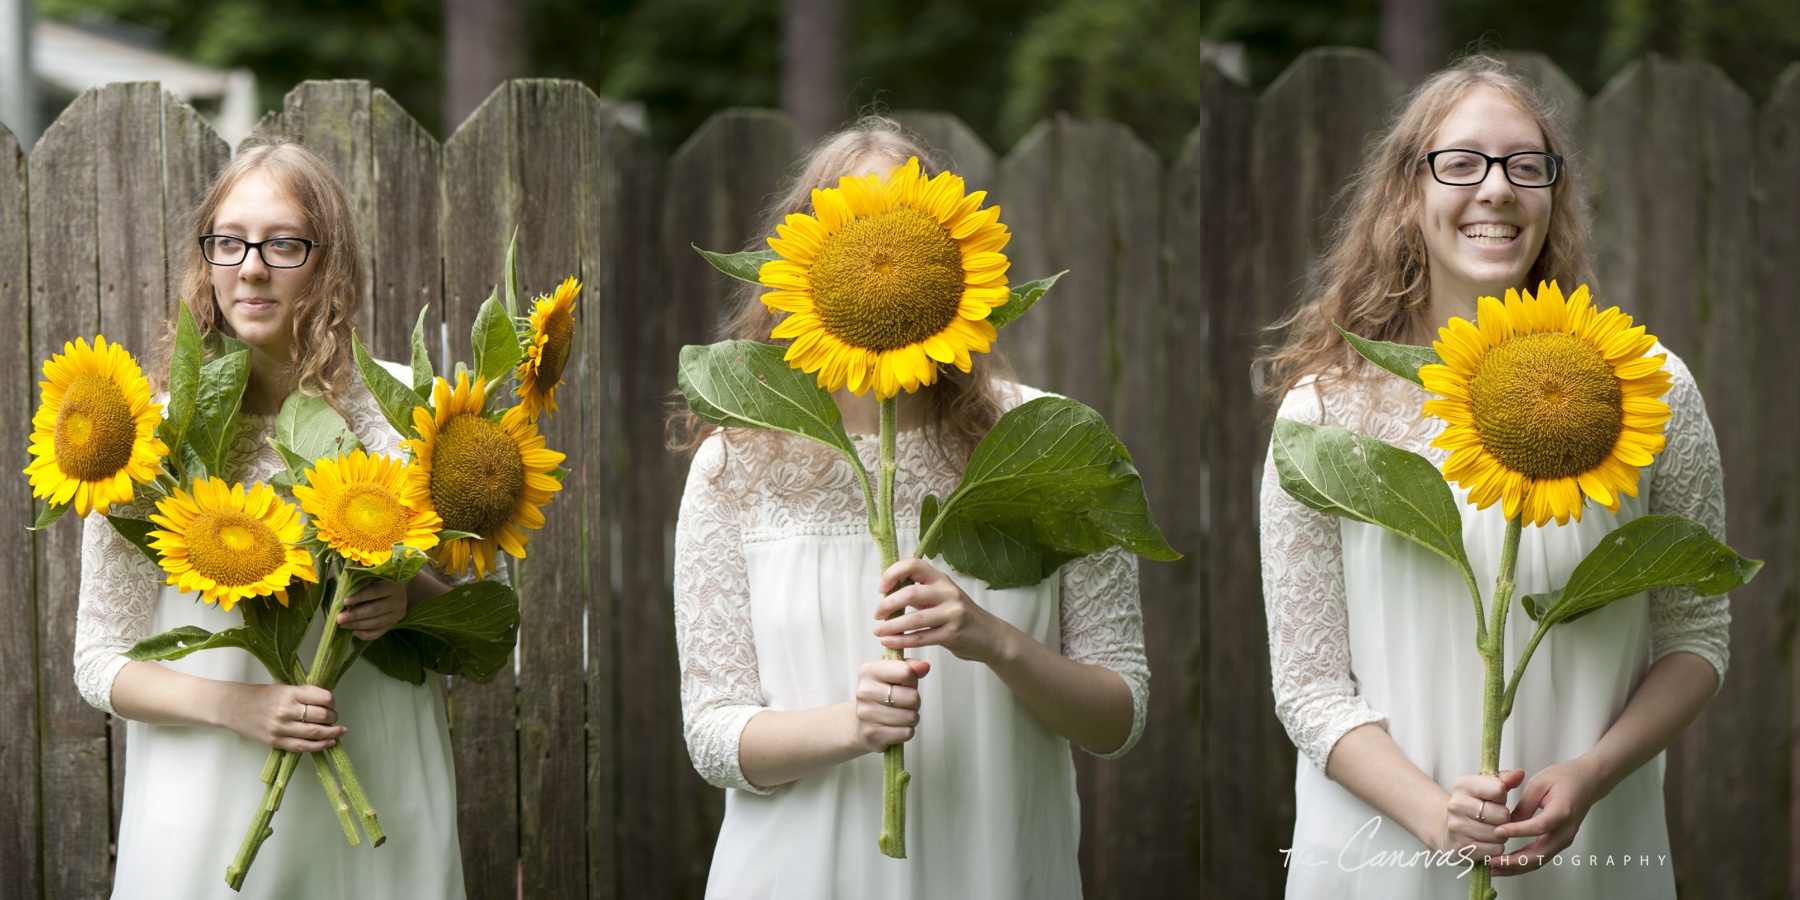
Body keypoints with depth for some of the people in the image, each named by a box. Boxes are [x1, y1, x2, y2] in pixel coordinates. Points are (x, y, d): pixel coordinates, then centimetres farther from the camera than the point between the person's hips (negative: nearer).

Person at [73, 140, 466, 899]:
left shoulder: (396, 410, 0)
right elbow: (101, 662, 0)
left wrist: (412, 597, -11)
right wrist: (234, 705, -16)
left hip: (381, 803, 1)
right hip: (215, 804, -1)